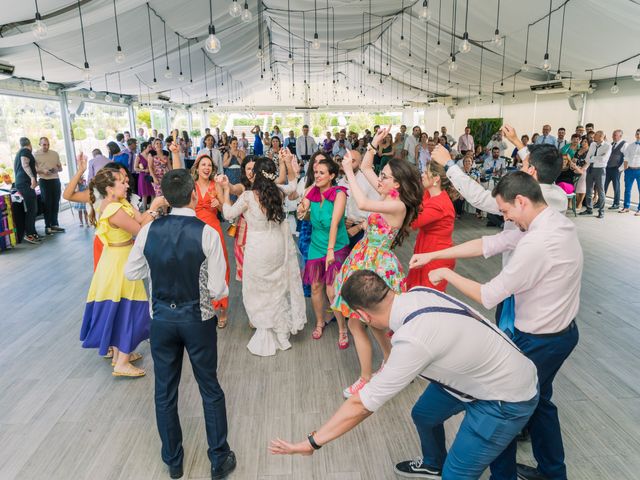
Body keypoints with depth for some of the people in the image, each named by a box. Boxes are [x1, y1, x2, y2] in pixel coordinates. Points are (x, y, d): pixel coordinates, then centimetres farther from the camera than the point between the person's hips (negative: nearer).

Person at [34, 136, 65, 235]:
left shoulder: (55, 154, 13)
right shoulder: (35, 155, 1)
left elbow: (60, 168, 16)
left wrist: (57, 169, -6)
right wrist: (42, 171, -19)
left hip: (55, 180, 4)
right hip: (44, 181, -4)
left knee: (55, 203, 7)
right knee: (47, 204, -3)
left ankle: (54, 224, 18)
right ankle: (48, 226, 2)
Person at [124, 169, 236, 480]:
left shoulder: (149, 230, -8)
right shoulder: (207, 233, -18)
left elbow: (131, 272, 4)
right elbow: (218, 290, -17)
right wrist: (218, 292, 5)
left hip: (161, 318, 3)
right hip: (198, 319, -3)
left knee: (165, 391, 18)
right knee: (210, 389, 14)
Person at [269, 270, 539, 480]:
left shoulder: (413, 341, -35)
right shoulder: (418, 292, -15)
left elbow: (362, 405, -28)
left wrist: (311, 443, -18)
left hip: (507, 400, -8)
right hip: (474, 370, 8)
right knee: (423, 415, 22)